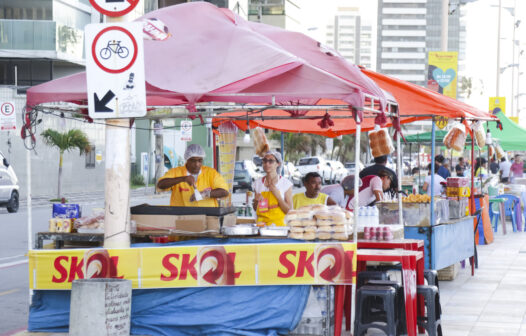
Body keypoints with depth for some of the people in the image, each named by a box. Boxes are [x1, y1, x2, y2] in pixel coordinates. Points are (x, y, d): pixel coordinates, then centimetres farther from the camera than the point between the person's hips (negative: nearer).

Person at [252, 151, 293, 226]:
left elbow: (288, 210, -5)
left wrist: (277, 195, -14)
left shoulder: (286, 183, -3)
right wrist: (256, 200, -5)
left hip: (279, 223, -2)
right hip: (262, 223, 2)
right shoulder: (258, 183, 6)